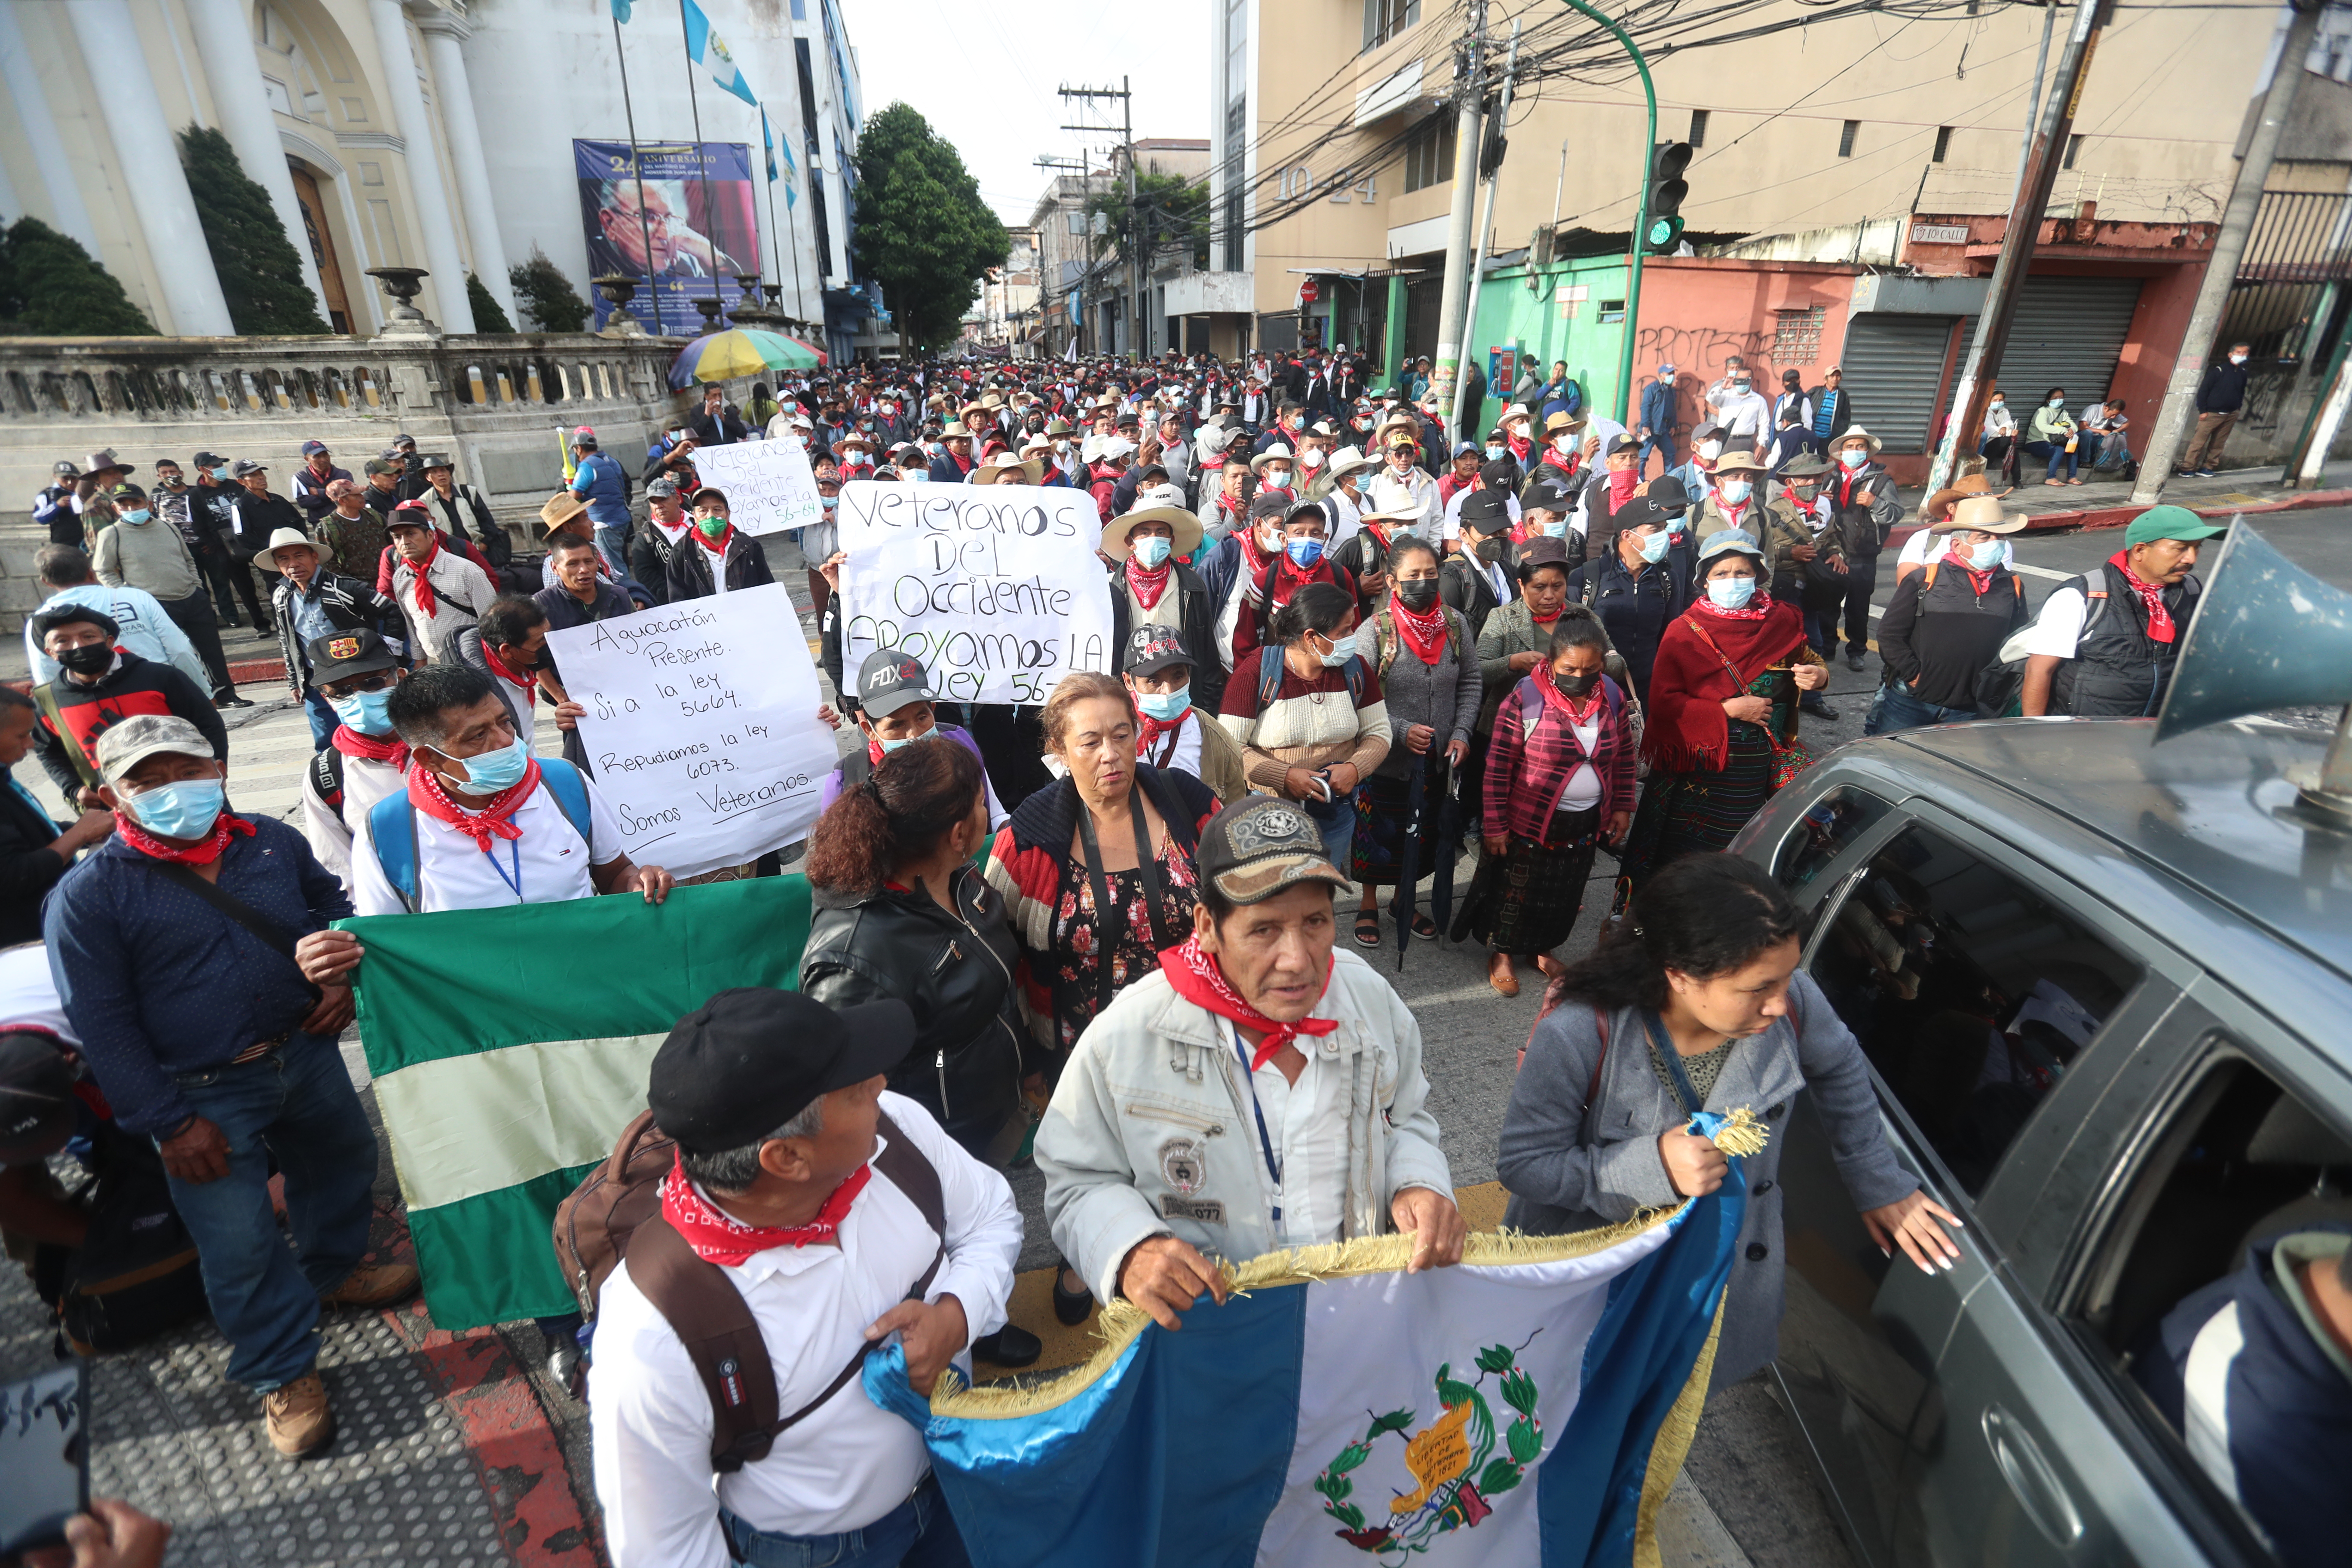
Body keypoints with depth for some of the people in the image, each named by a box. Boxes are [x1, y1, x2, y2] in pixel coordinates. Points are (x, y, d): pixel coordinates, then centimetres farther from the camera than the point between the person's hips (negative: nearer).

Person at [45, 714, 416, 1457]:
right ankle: (285, 1374, 26)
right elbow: (103, 1024, -12)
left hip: (305, 1053, 5)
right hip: (207, 1095, -4)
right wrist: (172, 1123, -14)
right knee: (240, 1245, 6)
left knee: (342, 1167, 24)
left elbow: (331, 905, 15)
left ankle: (333, 1272, 53)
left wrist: (343, 977, -3)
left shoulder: (274, 841, -3)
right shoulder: (88, 894, -14)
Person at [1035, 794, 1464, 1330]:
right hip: (1203, 1325, -7)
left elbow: (1405, 1119, 9)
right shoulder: (1125, 1039, -21)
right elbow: (1078, 1184, -10)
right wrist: (1130, 1253, -29)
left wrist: (1419, 1185, -11)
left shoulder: (1371, 999, -8)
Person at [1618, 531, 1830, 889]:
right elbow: (1664, 703, -10)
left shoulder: (1783, 620, 4)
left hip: (1761, 762, 3)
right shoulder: (1685, 632, -6)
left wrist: (1819, 675, -4)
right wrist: (1728, 710, -16)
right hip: (1699, 764, -3)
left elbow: (1809, 658, 20)